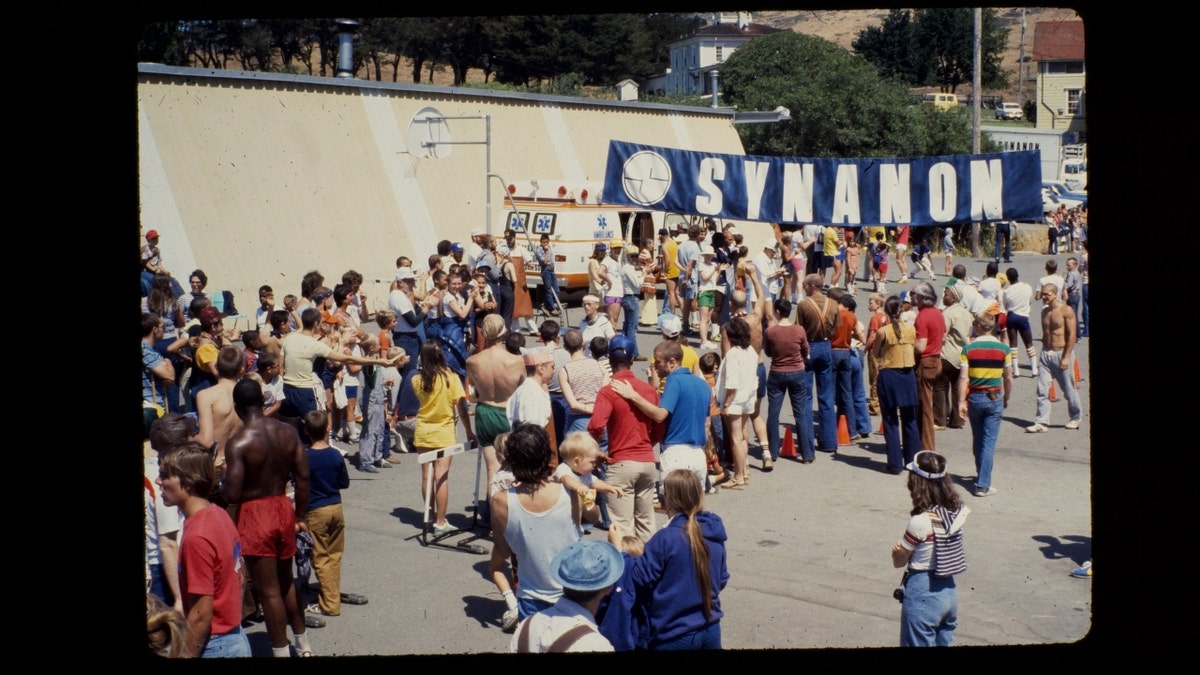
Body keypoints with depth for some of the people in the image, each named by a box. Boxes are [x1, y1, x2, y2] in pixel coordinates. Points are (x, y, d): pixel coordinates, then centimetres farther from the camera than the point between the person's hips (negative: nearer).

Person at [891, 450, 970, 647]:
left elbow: (898, 561, -11)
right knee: (944, 642, 20)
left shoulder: (920, 521, -23)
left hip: (923, 595, -7)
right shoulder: (957, 511, -4)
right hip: (949, 591, 7)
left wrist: (898, 548, 6)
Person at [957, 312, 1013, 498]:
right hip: (995, 398, -1)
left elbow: (963, 378, -10)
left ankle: (981, 475, 32)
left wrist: (961, 401, -5)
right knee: (989, 441, 0)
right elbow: (1008, 378, 0)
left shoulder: (968, 348, -7)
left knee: (977, 440, 17)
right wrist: (1006, 398, 14)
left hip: (975, 397, 1)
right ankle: (983, 485, -4)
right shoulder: (1003, 349, -5)